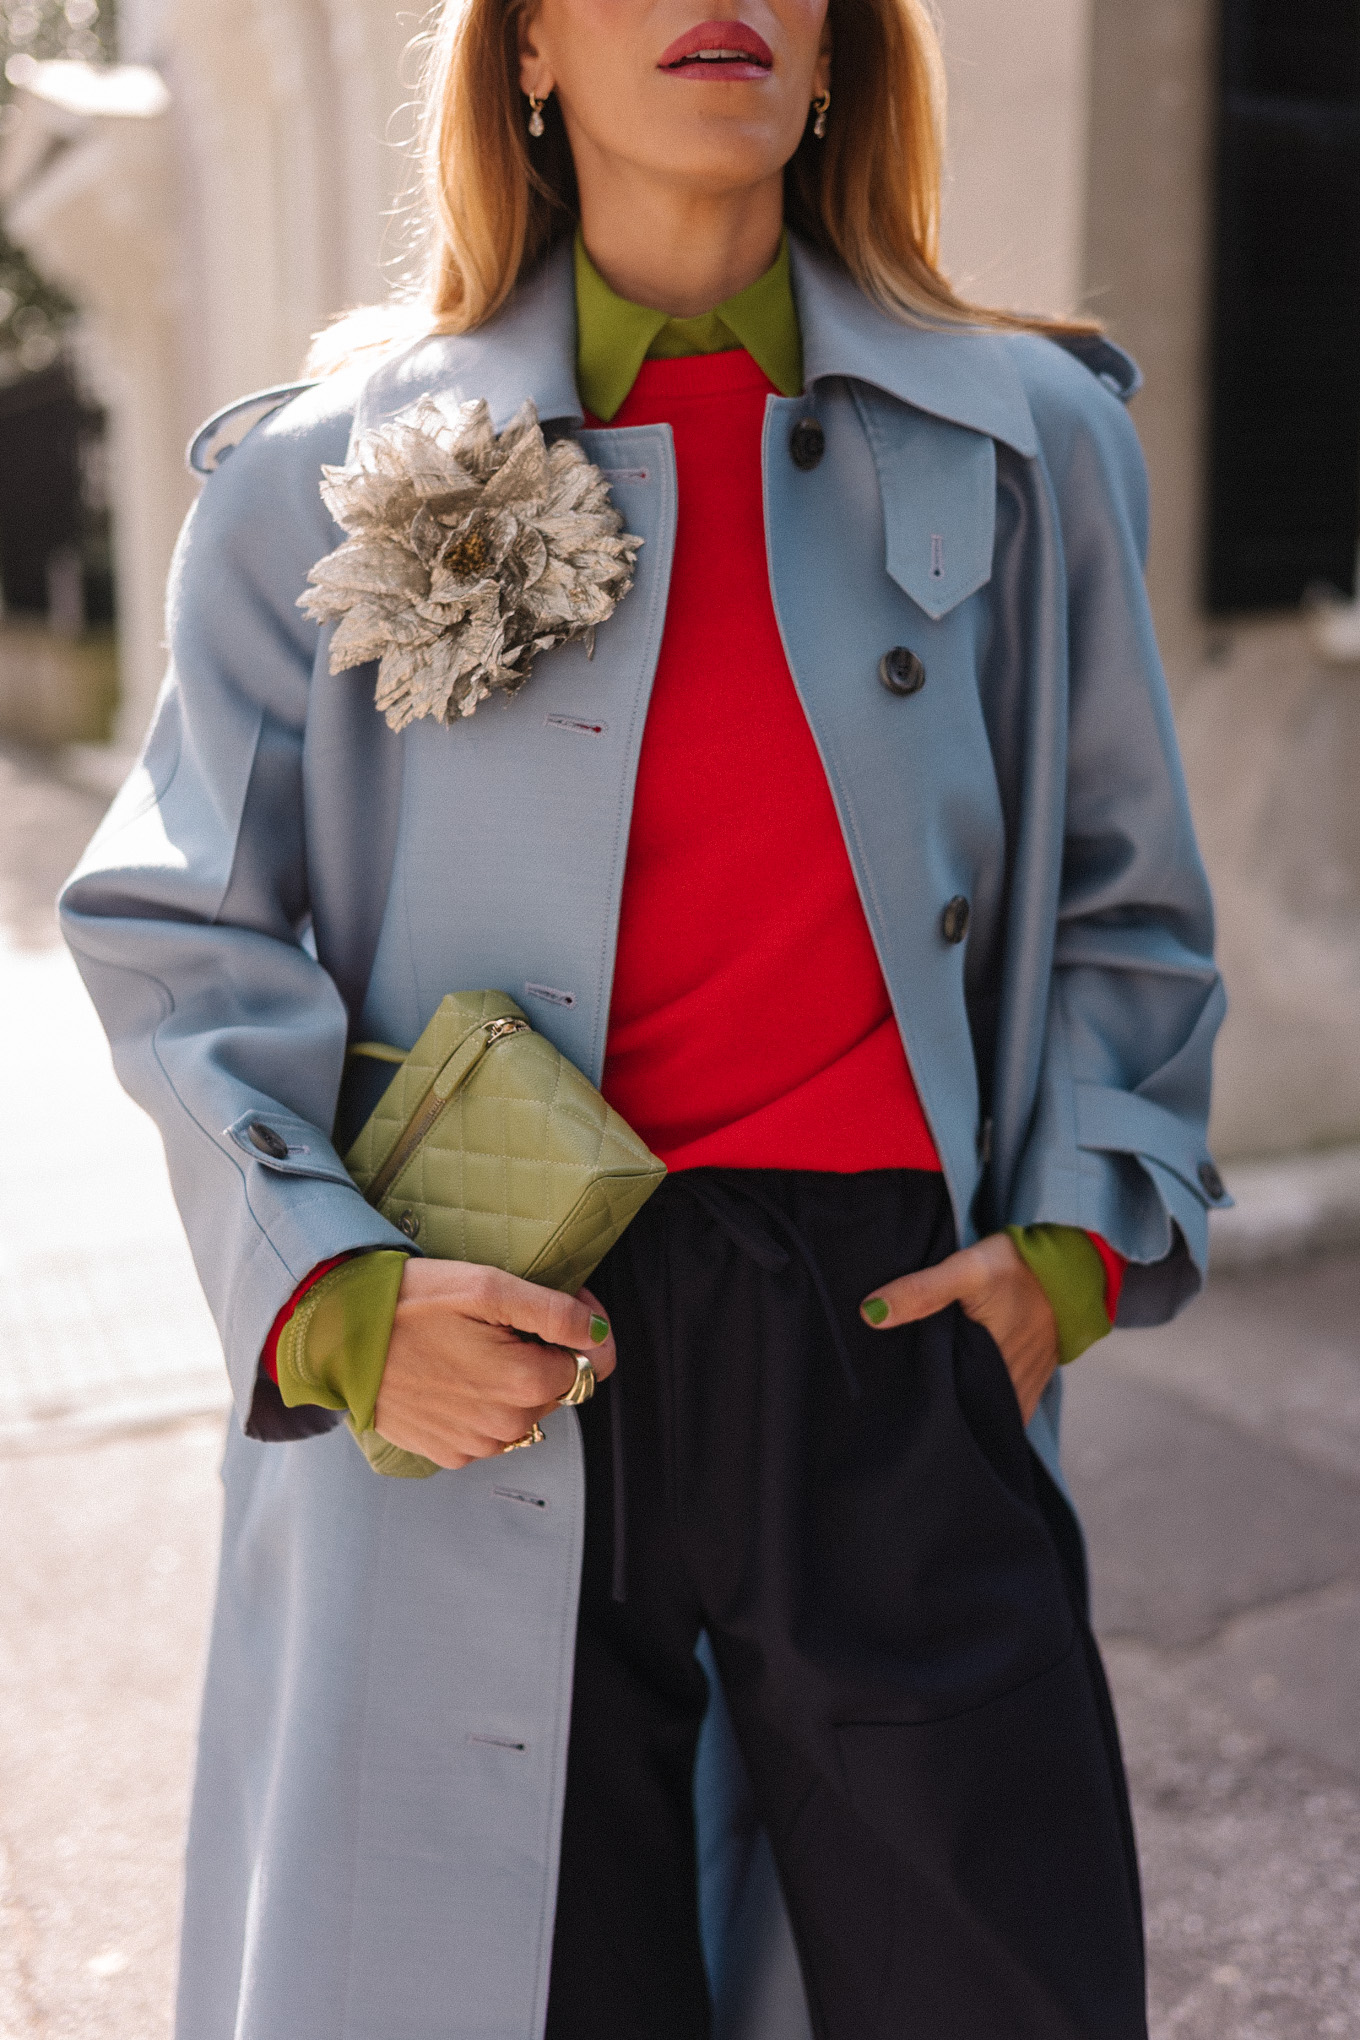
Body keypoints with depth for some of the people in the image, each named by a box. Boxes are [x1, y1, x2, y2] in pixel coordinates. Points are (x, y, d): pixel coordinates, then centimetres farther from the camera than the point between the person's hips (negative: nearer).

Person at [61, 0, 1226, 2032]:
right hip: (490, 1367, -1)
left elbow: (1124, 910, 13)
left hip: (893, 1350, 2)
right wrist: (334, 1294, -10)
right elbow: (181, 943, 4)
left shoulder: (1026, 444, 7)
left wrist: (1071, 1240, 0)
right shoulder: (327, 476, 2)